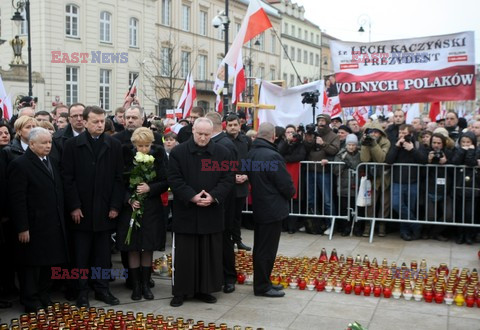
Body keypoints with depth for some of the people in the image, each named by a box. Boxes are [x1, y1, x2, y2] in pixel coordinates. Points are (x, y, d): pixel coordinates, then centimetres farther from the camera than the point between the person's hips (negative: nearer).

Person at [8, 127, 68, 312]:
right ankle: (31, 303, 18)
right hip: (33, 227, -7)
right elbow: (18, 200, -15)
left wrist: (60, 220, 11)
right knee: (31, 265, 5)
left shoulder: (51, 163, 15)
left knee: (48, 263, 15)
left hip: (53, 226, 7)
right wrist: (22, 228, -18)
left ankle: (44, 297, 28)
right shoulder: (20, 165, -11)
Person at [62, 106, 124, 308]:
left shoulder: (114, 145, 6)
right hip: (81, 210, -2)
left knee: (103, 253, 10)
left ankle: (102, 289, 21)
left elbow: (119, 178, 4)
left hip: (105, 210, 2)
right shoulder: (72, 145, 0)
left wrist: (115, 206, -3)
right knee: (81, 254, 6)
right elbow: (68, 178, -3)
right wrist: (74, 206, -9)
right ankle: (82, 291, 17)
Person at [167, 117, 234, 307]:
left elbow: (227, 179, 1)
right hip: (185, 212, -2)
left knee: (210, 254, 9)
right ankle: (180, 291, 16)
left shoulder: (222, 153, 4)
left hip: (212, 213, 2)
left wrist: (213, 196, -15)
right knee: (184, 254, 4)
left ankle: (204, 289, 22)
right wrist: (192, 196, -17)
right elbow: (174, 179, -6)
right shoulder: (178, 152, -1)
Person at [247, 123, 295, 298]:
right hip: (272, 209, -9)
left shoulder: (251, 153, 4)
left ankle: (262, 282, 28)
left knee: (260, 247, 16)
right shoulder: (272, 156, -23)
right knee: (267, 249, 1)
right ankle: (262, 286, 9)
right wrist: (291, 192, 2)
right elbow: (286, 185, -18)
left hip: (258, 208, 9)